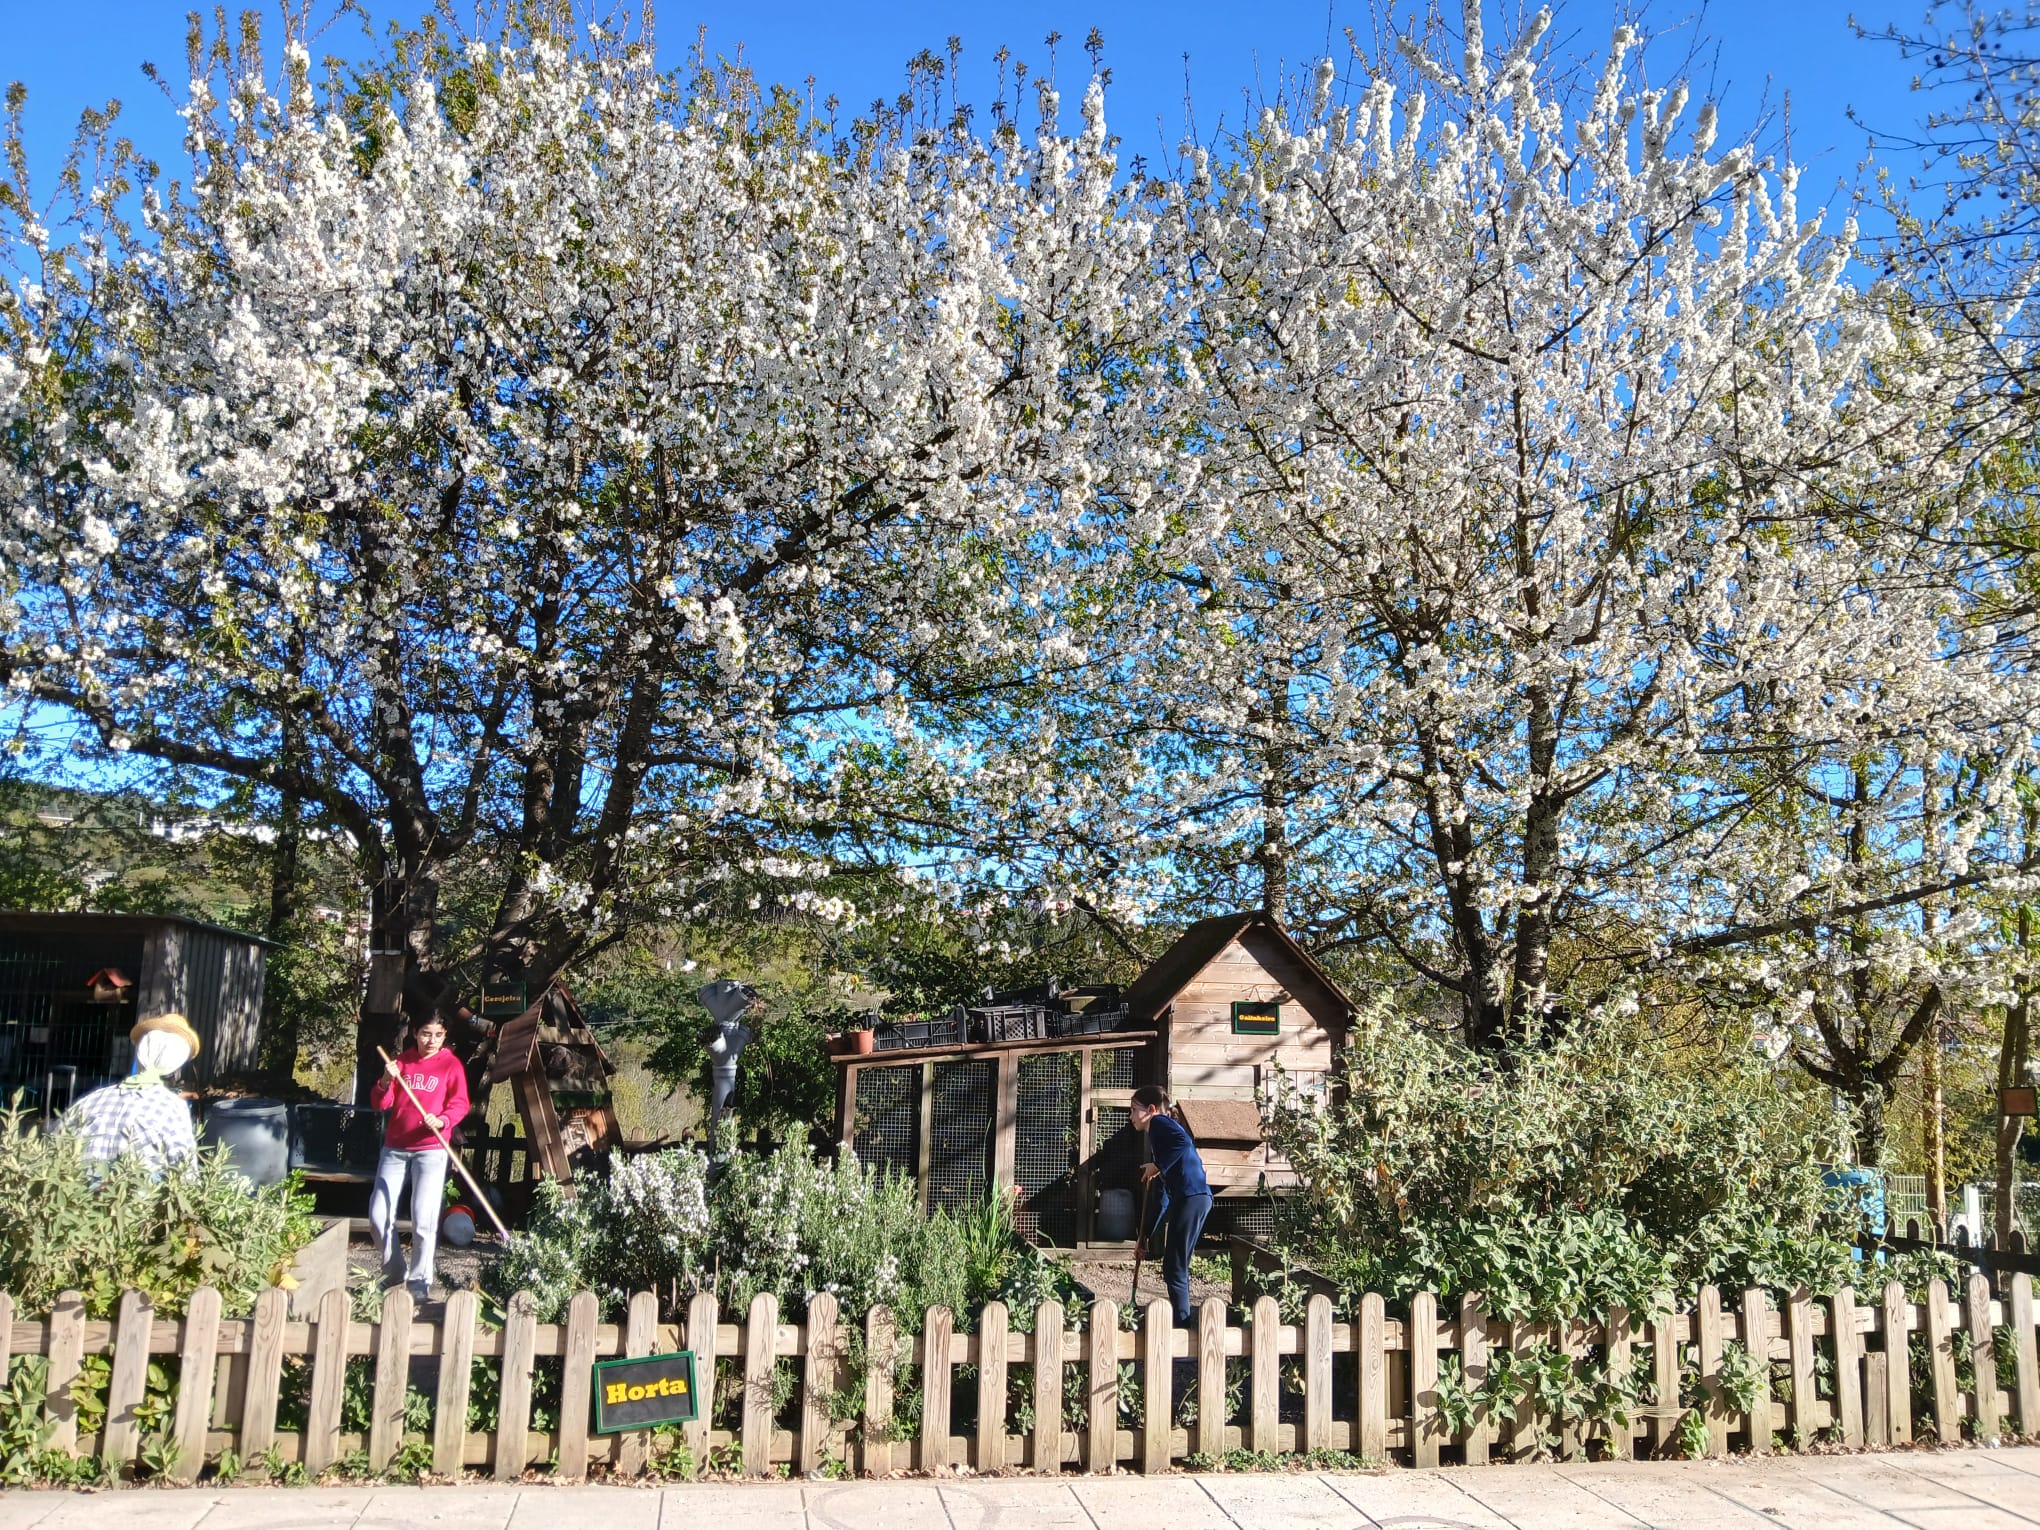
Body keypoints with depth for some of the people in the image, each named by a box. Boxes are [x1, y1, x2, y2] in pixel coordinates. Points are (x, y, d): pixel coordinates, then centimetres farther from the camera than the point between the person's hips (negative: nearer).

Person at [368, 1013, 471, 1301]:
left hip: (431, 1150, -3)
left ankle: (420, 1280, 5)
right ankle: (394, 1272, 23)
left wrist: (442, 1121, -21)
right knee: (378, 1215, 2)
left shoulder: (451, 1065, 1)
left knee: (423, 1219, -8)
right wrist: (386, 1081, -15)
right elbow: (380, 1103, 5)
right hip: (395, 1148, 3)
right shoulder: (401, 1061, 7)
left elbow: (459, 1104, -2)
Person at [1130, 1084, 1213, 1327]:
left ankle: (1182, 1325, -2)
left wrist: (1158, 1168, -11)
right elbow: (1161, 1197, 29)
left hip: (1191, 1196, -10)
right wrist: (1145, 1237, 29)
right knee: (1175, 1268, 15)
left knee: (1174, 1269, -4)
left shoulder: (1160, 1123, 4)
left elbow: (1183, 1141, -21)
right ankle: (1182, 1323, 20)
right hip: (1192, 1198, 10)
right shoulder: (1155, 1140, 28)